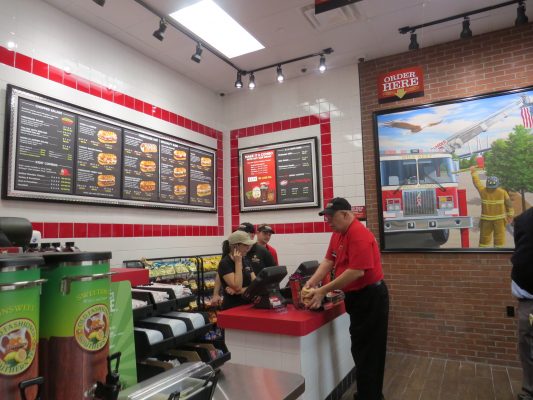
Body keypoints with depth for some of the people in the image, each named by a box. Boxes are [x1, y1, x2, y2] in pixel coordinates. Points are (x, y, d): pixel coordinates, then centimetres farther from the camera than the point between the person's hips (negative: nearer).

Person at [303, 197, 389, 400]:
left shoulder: (359, 235, -24)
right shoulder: (338, 233, 6)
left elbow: (357, 271, -29)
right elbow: (328, 260, 5)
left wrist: (323, 291, -24)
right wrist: (310, 283, -9)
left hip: (370, 297, -9)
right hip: (357, 296, 9)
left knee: (366, 351, 2)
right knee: (364, 350, 20)